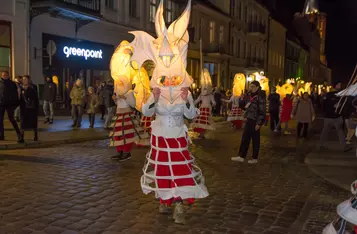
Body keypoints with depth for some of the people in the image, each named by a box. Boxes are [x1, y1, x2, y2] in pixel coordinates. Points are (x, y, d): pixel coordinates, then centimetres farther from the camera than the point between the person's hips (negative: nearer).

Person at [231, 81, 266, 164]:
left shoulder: (260, 97, -13)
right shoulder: (249, 95, 10)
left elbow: (262, 111, -16)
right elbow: (243, 105, 18)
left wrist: (259, 123, -19)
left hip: (255, 121, -8)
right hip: (249, 120, 8)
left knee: (255, 140, 1)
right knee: (245, 138, 11)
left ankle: (255, 158, 10)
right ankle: (241, 156, 18)